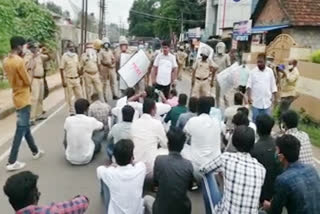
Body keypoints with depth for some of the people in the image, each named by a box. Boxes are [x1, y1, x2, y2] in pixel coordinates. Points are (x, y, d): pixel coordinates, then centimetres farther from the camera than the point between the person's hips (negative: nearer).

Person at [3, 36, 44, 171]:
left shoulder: (6, 61, 6)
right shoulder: (19, 61, -21)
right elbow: (27, 81, -17)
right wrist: (28, 85, 4)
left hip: (17, 97, 9)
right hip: (23, 98, -9)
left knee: (25, 126, 18)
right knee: (21, 129, -4)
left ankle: (35, 151, 34)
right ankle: (11, 162, -1)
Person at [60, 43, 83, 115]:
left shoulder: (76, 55, 7)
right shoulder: (64, 56, -9)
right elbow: (61, 69, -9)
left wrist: (79, 77, 13)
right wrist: (63, 81, -14)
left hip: (76, 79, 5)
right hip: (68, 79, -5)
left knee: (79, 95, 6)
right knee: (69, 97, 3)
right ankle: (72, 112, 13)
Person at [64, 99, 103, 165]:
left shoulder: (68, 120, -6)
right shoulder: (91, 120, -12)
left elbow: (65, 140, 9)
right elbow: (102, 127, 11)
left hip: (70, 159, 1)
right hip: (86, 159, -1)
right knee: (98, 145, 27)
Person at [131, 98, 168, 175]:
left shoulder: (134, 123, 0)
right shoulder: (157, 123, -11)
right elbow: (165, 144, 0)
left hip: (135, 163, 6)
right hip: (150, 165, -5)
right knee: (167, 151, 17)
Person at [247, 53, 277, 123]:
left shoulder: (270, 71, 4)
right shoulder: (253, 72, -2)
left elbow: (273, 85, 8)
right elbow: (249, 85, -5)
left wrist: (274, 96, 2)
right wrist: (249, 96, -16)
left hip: (267, 102, 1)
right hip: (256, 102, -1)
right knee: (255, 119, 7)